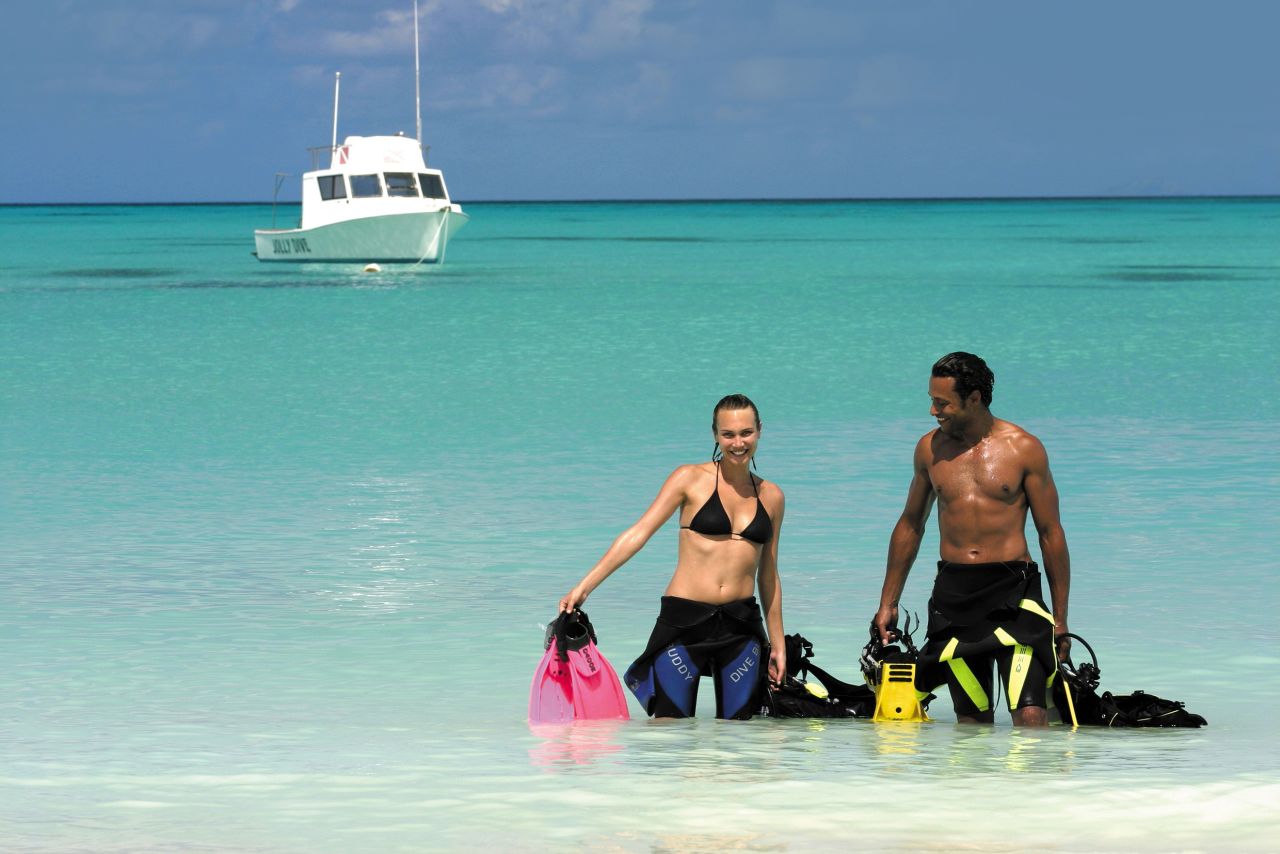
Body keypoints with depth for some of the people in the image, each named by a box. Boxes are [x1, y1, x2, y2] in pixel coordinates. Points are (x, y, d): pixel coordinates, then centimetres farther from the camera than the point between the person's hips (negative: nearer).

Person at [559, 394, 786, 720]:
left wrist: (778, 644, 19)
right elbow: (638, 533, -5)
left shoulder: (771, 496, 12)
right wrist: (584, 586, -14)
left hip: (741, 629, 3)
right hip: (684, 621, -3)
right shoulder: (692, 479, 1)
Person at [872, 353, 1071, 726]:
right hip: (953, 594, 3)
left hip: (1013, 590, -3)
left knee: (1030, 716, -17)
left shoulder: (1024, 449, -1)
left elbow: (1051, 533, 3)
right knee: (972, 721, 3)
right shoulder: (930, 448, 9)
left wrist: (1060, 618, 2)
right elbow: (910, 525, 21)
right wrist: (888, 603, 21)